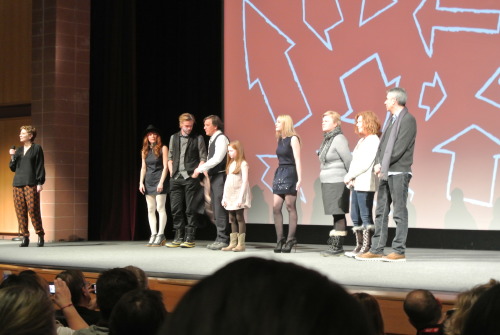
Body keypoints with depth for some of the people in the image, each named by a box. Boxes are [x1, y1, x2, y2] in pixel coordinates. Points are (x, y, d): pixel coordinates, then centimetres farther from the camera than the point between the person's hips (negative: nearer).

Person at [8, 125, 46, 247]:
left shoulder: (36, 148, 2)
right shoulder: (18, 150, 17)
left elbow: (40, 166, -3)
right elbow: (13, 168, 18)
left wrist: (40, 183, -10)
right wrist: (13, 157, 1)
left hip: (31, 183, -5)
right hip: (18, 183, 6)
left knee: (33, 210, -10)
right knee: (20, 211, 1)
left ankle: (40, 236, 0)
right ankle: (25, 237, 5)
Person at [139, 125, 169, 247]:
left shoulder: (163, 148, -1)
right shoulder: (144, 151, 14)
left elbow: (165, 166, -6)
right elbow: (143, 168, 16)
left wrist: (161, 182, -14)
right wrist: (141, 182, 6)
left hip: (159, 180, -5)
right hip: (148, 181, 5)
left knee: (160, 208, -8)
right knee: (150, 209, 3)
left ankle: (161, 235, -5)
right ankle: (153, 235, 5)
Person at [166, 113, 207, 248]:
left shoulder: (198, 138, 3)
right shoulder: (173, 138, 14)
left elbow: (203, 158, 2)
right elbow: (170, 157, 17)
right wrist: (172, 172, 5)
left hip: (191, 178, -4)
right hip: (176, 179, 4)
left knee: (191, 209, -2)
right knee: (176, 208, 3)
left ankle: (190, 238, 3)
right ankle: (178, 237, 11)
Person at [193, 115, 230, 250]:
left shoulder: (221, 138, -10)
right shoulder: (212, 140, 18)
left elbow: (217, 159, -18)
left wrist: (200, 169, -14)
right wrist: (205, 170, 5)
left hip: (220, 177, -9)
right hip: (213, 177, 9)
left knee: (220, 209, -9)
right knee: (216, 209, 10)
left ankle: (222, 240, -7)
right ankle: (220, 238, 15)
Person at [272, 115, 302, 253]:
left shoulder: (293, 139, -7)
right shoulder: (280, 139, 15)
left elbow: (297, 160, -12)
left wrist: (299, 179, -17)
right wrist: (278, 175, 12)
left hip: (290, 174, -8)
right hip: (279, 173, 8)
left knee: (290, 207, -2)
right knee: (276, 207, 1)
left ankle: (290, 239, 3)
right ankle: (280, 239, 5)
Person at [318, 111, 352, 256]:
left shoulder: (338, 139, -12)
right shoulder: (327, 140, 15)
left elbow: (348, 160, -14)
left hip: (337, 183, -9)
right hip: (327, 183, 9)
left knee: (338, 214, -6)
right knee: (336, 215, 10)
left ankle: (338, 246, -5)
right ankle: (334, 245, 14)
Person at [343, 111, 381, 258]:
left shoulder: (373, 140, -7)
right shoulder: (362, 140, 21)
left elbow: (366, 163, -15)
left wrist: (350, 175, -11)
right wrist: (350, 178, 3)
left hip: (365, 184, -9)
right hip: (356, 184, 9)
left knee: (365, 216, -6)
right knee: (355, 217, 8)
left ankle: (367, 248, -4)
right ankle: (359, 246, 13)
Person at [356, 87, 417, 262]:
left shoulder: (408, 119, -8)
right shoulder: (392, 120, 18)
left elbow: (400, 148, -16)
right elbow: (382, 144, 15)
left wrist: (383, 164, -11)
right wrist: (378, 163, -1)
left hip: (399, 172, -9)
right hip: (385, 173, 9)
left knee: (399, 213, -3)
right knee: (381, 212, 9)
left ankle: (399, 251, 0)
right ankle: (376, 250, 13)